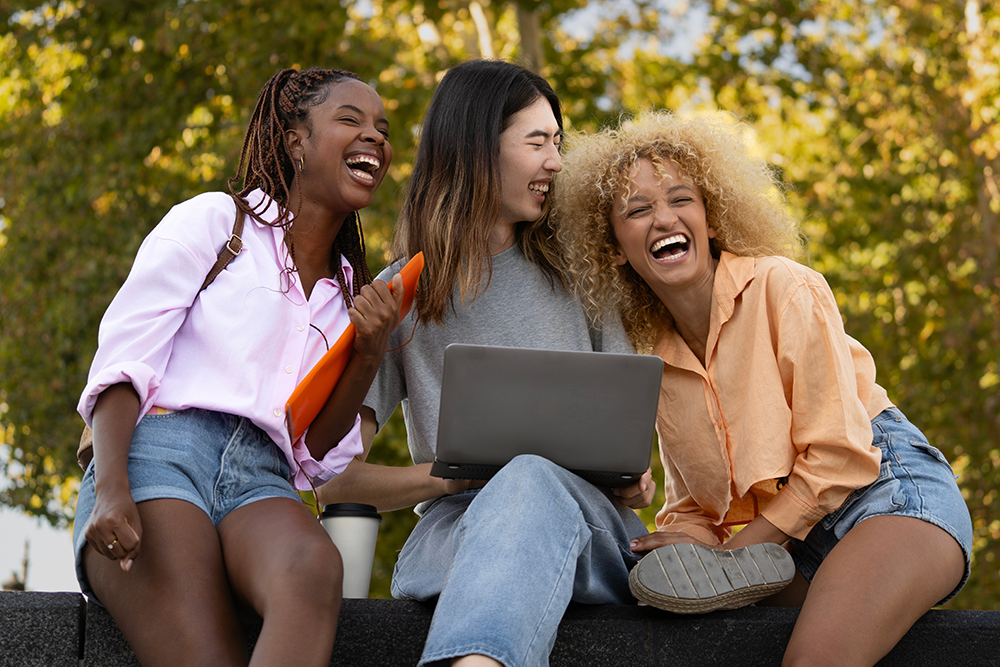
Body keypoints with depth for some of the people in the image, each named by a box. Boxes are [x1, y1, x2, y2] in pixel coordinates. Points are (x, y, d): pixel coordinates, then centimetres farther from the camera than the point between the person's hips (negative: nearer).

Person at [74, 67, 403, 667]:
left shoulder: (353, 292, 25)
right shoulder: (214, 220, 12)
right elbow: (122, 359, 0)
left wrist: (370, 353, 2)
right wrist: (110, 490, -17)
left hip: (262, 483, 3)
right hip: (161, 454, -3)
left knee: (314, 566, -37)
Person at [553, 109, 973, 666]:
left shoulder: (785, 288, -9)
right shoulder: (661, 359, 11)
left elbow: (840, 456, -13)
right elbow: (692, 504, 15)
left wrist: (735, 548, -10)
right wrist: (687, 547, -10)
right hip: (797, 544, 7)